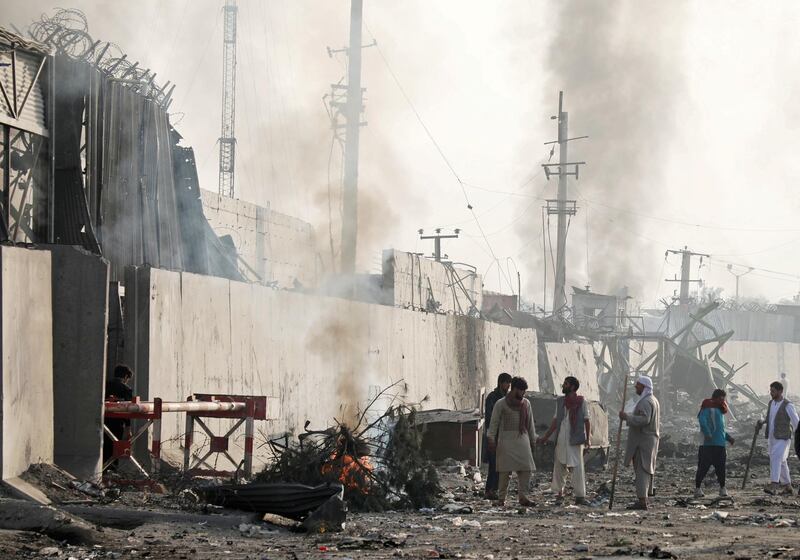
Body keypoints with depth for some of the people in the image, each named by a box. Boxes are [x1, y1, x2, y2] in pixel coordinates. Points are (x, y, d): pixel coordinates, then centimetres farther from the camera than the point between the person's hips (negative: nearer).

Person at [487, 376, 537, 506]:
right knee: (505, 470, -5)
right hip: (506, 439, -4)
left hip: (522, 439, 4)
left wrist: (533, 440, 17)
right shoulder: (501, 404, 1)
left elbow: (530, 423, 20)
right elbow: (494, 422, 0)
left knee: (526, 468, -6)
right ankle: (501, 498, 1)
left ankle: (523, 497, -3)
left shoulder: (526, 404, 14)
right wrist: (491, 439, -8)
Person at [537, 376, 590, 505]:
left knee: (577, 467, -7)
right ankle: (559, 492, 15)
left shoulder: (581, 402, 0)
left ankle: (580, 495, -6)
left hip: (575, 440, -5)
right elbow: (555, 422, 17)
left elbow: (586, 421, 0)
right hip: (561, 440, 5)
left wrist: (587, 438, -10)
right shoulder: (560, 401, 12)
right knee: (559, 466, 6)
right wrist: (545, 437, 14)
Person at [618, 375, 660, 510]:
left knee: (641, 470, -11)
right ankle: (644, 497, 16)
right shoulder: (654, 400, 19)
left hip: (643, 441, -11)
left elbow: (644, 419, -29)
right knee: (646, 470, 13)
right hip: (651, 439, 11)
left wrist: (627, 417, -24)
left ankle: (642, 500, -15)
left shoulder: (645, 402, -16)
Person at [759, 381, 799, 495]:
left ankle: (774, 485, -33)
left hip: (782, 438, -7)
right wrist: (762, 421, 5)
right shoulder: (771, 403, 9)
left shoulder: (788, 406, -12)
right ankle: (787, 486, 23)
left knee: (776, 459, -22)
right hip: (771, 438, 7)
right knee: (781, 462, 13)